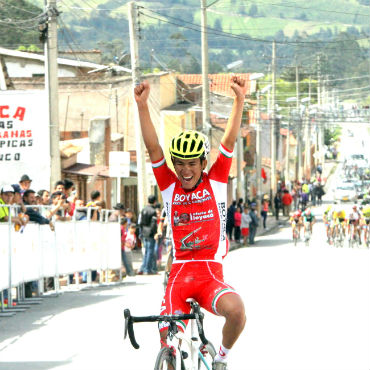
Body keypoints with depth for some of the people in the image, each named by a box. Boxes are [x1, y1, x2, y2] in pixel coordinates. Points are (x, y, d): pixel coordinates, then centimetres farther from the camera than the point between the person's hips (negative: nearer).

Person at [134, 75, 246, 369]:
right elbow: (153, 148, -2)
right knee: (169, 345, -15)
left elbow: (229, 141, -2)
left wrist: (240, 100, -11)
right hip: (179, 274, 1)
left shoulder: (215, 182, 6)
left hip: (211, 275, -1)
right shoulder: (170, 187, 7)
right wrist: (142, 106, -12)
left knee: (235, 310, -30)